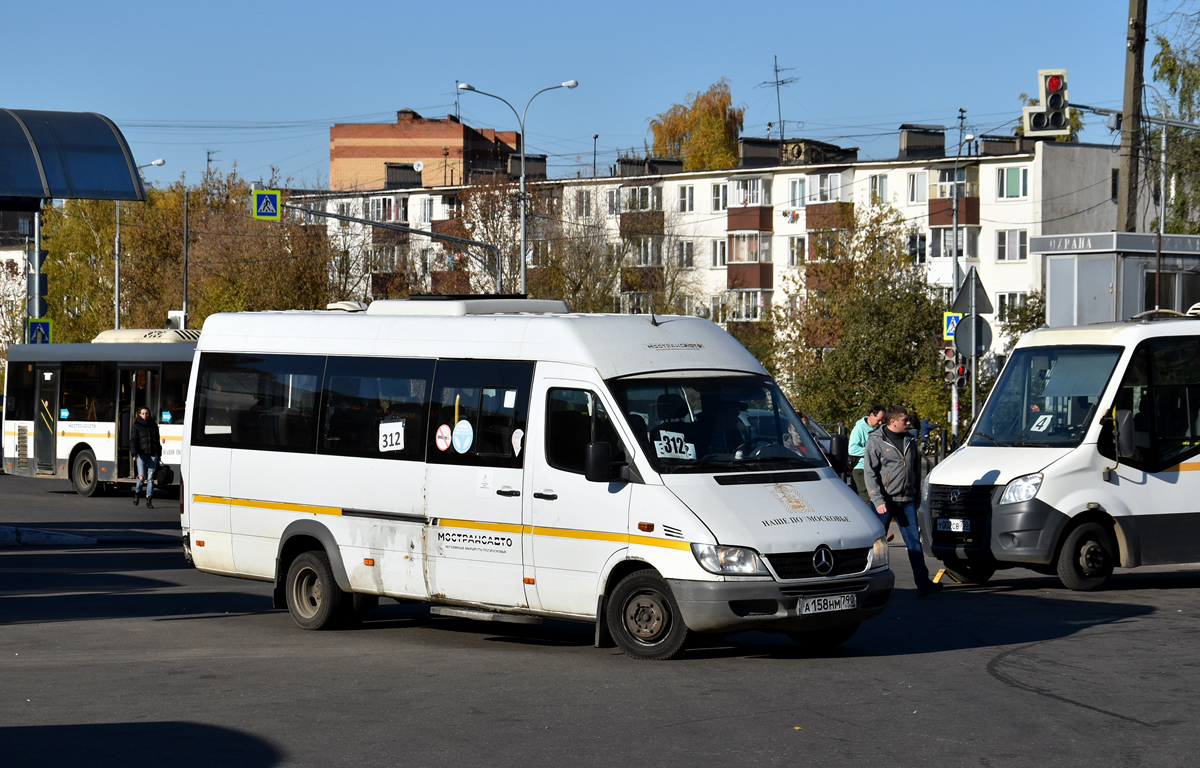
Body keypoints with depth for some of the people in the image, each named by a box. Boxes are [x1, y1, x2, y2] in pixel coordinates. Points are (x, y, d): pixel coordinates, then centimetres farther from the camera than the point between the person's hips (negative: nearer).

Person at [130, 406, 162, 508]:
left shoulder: (153, 425, 15)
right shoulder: (136, 426, 5)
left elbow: (157, 440, 20)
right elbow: (133, 440, -2)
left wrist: (159, 454, 16)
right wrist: (134, 452, -17)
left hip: (153, 454, 3)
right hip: (141, 454, -3)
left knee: (150, 478, -2)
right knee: (142, 477, -13)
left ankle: (149, 500, 1)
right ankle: (137, 491, 18)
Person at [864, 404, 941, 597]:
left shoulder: (910, 441, 13)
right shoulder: (876, 441, -4)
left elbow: (916, 470, 21)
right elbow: (870, 474, -8)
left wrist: (916, 496, 18)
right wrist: (878, 501, -15)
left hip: (906, 501, 4)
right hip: (885, 501, -4)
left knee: (914, 541, -2)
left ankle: (923, 583, -5)